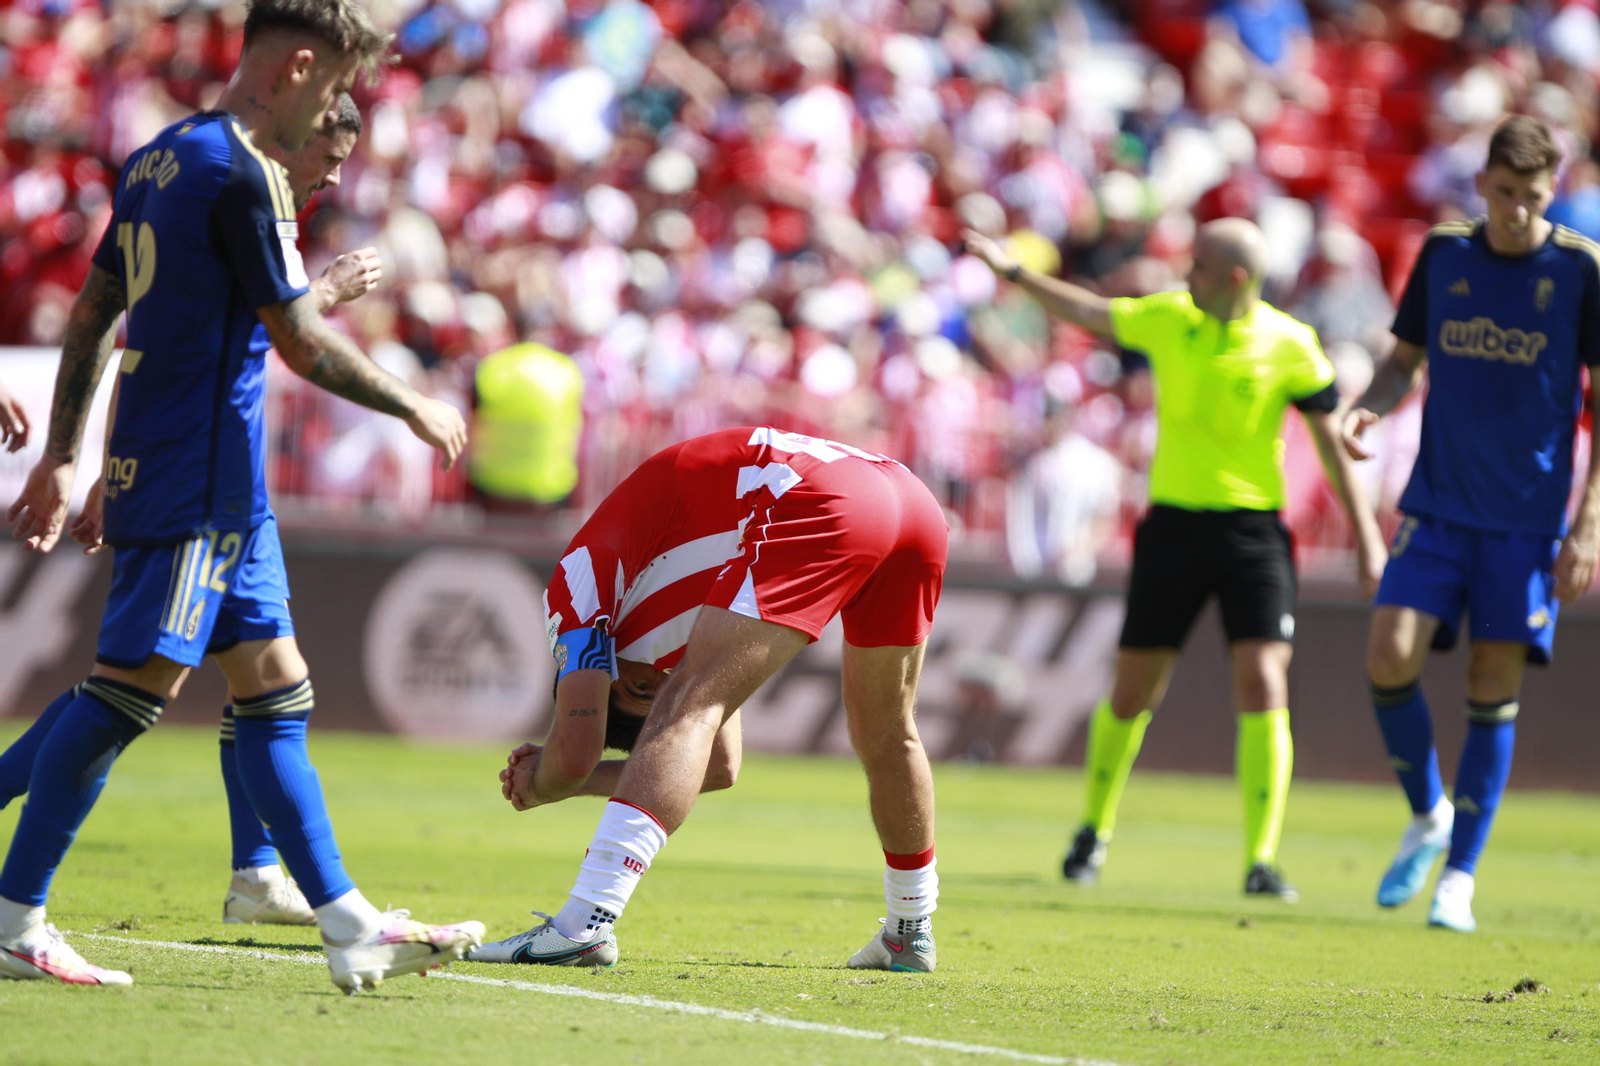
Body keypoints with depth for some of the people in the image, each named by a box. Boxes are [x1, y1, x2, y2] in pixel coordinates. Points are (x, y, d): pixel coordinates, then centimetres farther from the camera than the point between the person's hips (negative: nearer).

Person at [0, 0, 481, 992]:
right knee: (135, 682, -9)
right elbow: (300, 341, -15)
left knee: (274, 685, 9)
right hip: (199, 479, -10)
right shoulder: (242, 175, -14)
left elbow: (91, 315, 18)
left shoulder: (158, 159, 15)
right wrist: (415, 408, -2)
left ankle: (351, 928, 10)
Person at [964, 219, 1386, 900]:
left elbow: (1331, 438, -1)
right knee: (1133, 691, 7)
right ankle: (1093, 832, 29)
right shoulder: (1167, 320, 0)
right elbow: (1089, 314, 16)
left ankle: (1262, 861, -10)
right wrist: (1011, 271, 20)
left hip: (1253, 530, -2)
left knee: (1263, 688, -15)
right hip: (1174, 524, 2)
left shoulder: (1291, 345, -7)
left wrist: (1365, 532, -2)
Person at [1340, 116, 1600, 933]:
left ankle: (1459, 877, 9)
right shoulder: (1443, 254, 4)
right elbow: (1405, 361, 15)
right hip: (1437, 503, 2)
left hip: (1527, 519, -2)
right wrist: (1368, 406, -8)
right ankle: (1426, 817, 13)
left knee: (1494, 686, -1)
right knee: (1389, 658, -12)